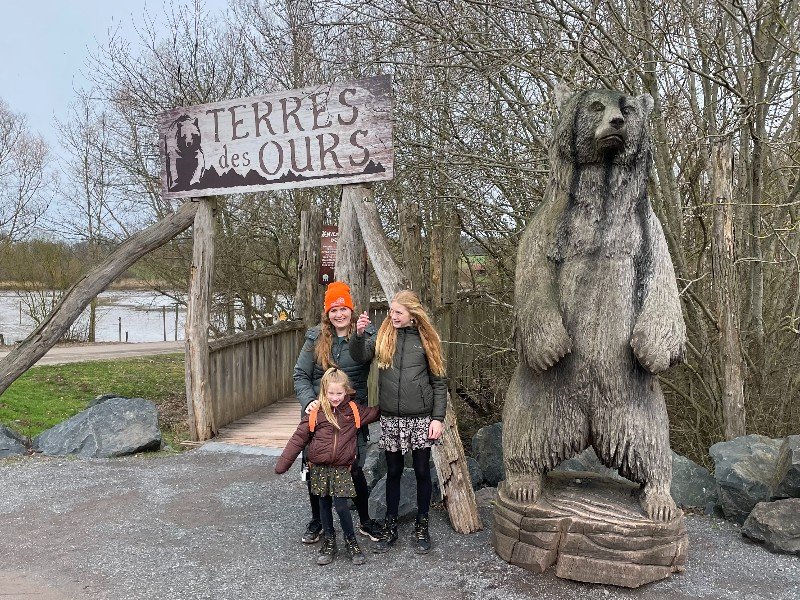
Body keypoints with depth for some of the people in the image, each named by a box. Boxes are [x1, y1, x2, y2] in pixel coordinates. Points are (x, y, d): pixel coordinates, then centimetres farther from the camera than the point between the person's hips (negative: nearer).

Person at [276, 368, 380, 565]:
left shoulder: (354, 411, -1)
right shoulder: (314, 413, -6)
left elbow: (375, 413, 15)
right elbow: (298, 438, -2)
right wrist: (283, 463, -2)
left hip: (342, 469, -1)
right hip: (320, 468, 1)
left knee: (341, 506, -6)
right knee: (324, 505, 12)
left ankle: (351, 542, 16)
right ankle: (329, 542, 29)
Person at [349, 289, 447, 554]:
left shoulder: (426, 339, -2)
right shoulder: (384, 335, 3)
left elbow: (439, 382, 0)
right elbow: (360, 355, -10)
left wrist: (438, 418, -5)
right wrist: (359, 334, -28)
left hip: (420, 418, -1)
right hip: (390, 418, 2)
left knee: (422, 471, 9)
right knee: (393, 471, 12)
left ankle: (422, 527, 25)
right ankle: (390, 527, 26)